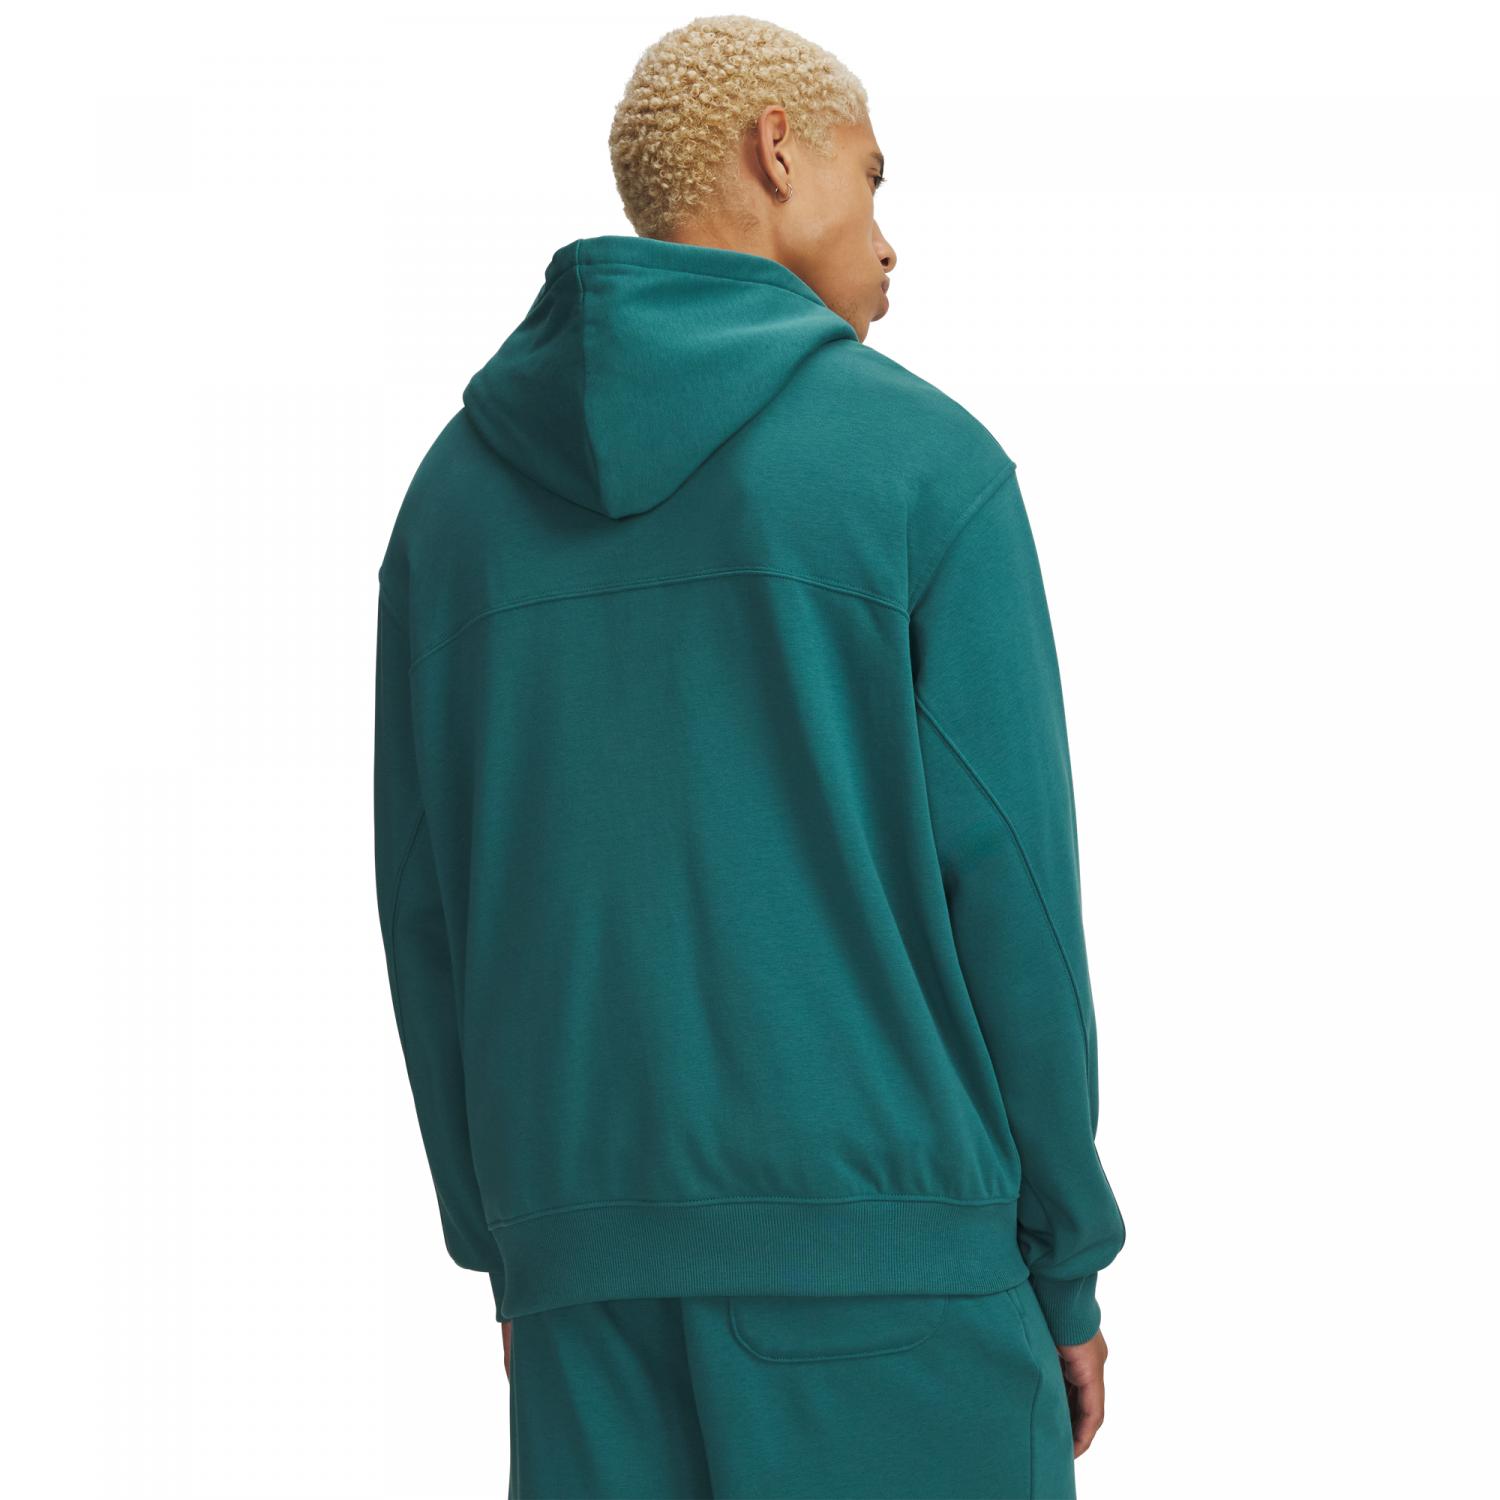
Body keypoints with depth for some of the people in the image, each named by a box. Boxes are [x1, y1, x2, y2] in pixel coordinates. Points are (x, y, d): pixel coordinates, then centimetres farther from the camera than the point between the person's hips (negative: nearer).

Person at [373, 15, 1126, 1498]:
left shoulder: (456, 487, 9)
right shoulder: (926, 459, -5)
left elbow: (428, 911, 9)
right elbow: (1003, 889, -7)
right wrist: (1065, 1266, 2)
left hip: (594, 1258, 4)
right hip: (891, 1259, -4)